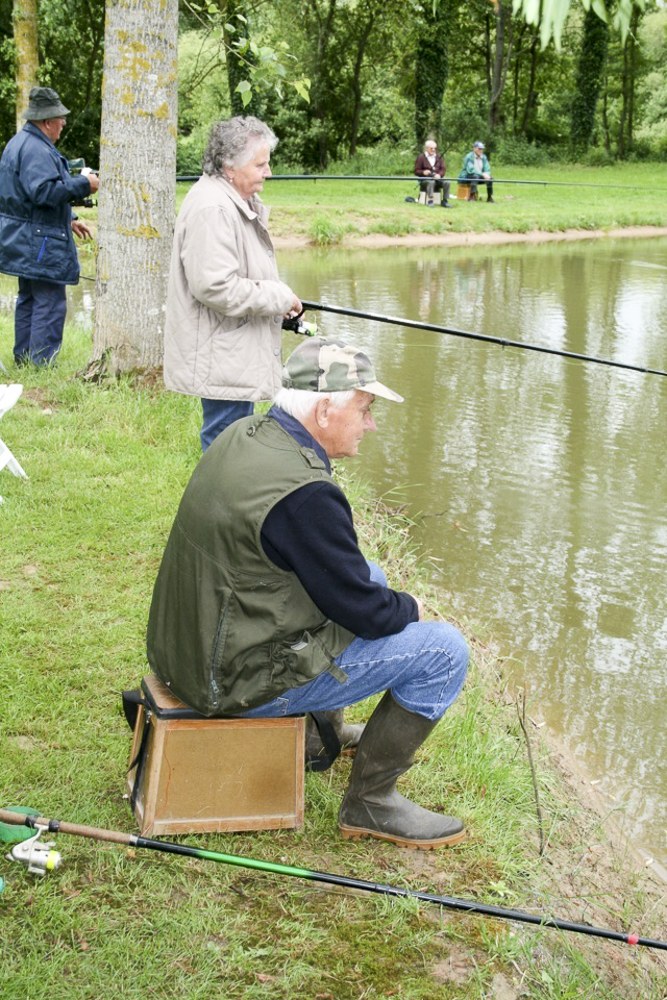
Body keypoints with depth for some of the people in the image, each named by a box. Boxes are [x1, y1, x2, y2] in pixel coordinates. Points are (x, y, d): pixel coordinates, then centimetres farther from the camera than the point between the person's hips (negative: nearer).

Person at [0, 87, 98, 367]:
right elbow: (45, 191, -29)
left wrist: (69, 219, 23)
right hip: (39, 242, -11)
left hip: (24, 240, 11)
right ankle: (42, 363, -8)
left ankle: (23, 358, 25)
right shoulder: (36, 150, -18)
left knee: (28, 299, 18)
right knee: (50, 303, -8)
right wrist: (83, 184, -18)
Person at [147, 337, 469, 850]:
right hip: (242, 681, -10)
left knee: (371, 575, 26)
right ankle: (370, 802, 5)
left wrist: (377, 592, 11)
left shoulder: (243, 436, 3)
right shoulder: (304, 495, -27)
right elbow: (366, 615, -18)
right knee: (444, 650, -6)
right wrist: (409, 608, 3)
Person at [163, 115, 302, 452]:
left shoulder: (236, 202, 15)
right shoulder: (211, 209, -21)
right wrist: (279, 298, -18)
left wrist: (279, 299, 12)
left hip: (238, 357, 11)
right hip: (221, 361, -11)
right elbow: (215, 286, -29)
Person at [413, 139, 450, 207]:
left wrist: (439, 174, -14)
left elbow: (443, 169, 9)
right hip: (425, 179, -4)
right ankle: (430, 201, -41)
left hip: (437, 178, 4)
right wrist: (423, 172, -22)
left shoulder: (438, 157, 15)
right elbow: (416, 171, 0)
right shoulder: (421, 157, 3)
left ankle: (445, 201, -19)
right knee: (431, 182, -38)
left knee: (446, 182, -25)